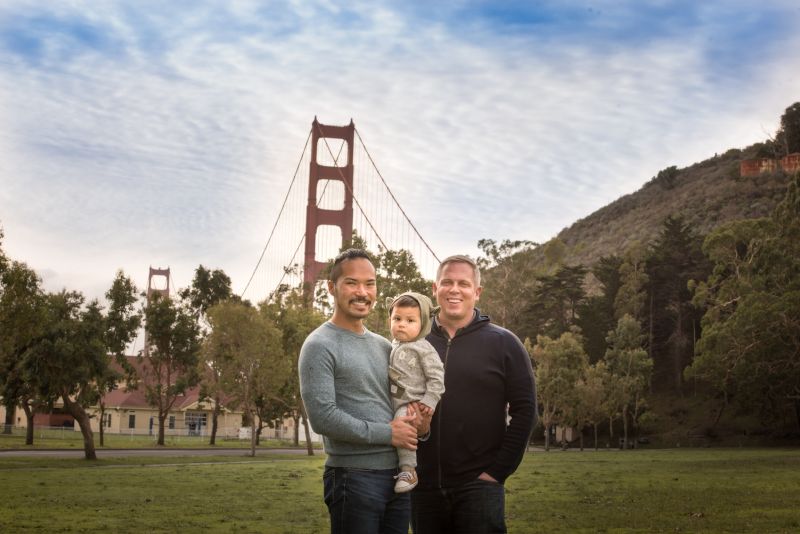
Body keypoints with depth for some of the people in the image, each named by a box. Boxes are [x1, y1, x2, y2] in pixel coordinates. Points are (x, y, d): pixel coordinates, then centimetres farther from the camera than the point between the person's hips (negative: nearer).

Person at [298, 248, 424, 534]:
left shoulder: (384, 346, 15)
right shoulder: (320, 346, -8)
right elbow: (322, 417, -18)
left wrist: (418, 424, 0)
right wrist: (387, 433, -12)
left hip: (398, 476, 7)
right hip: (355, 477, -7)